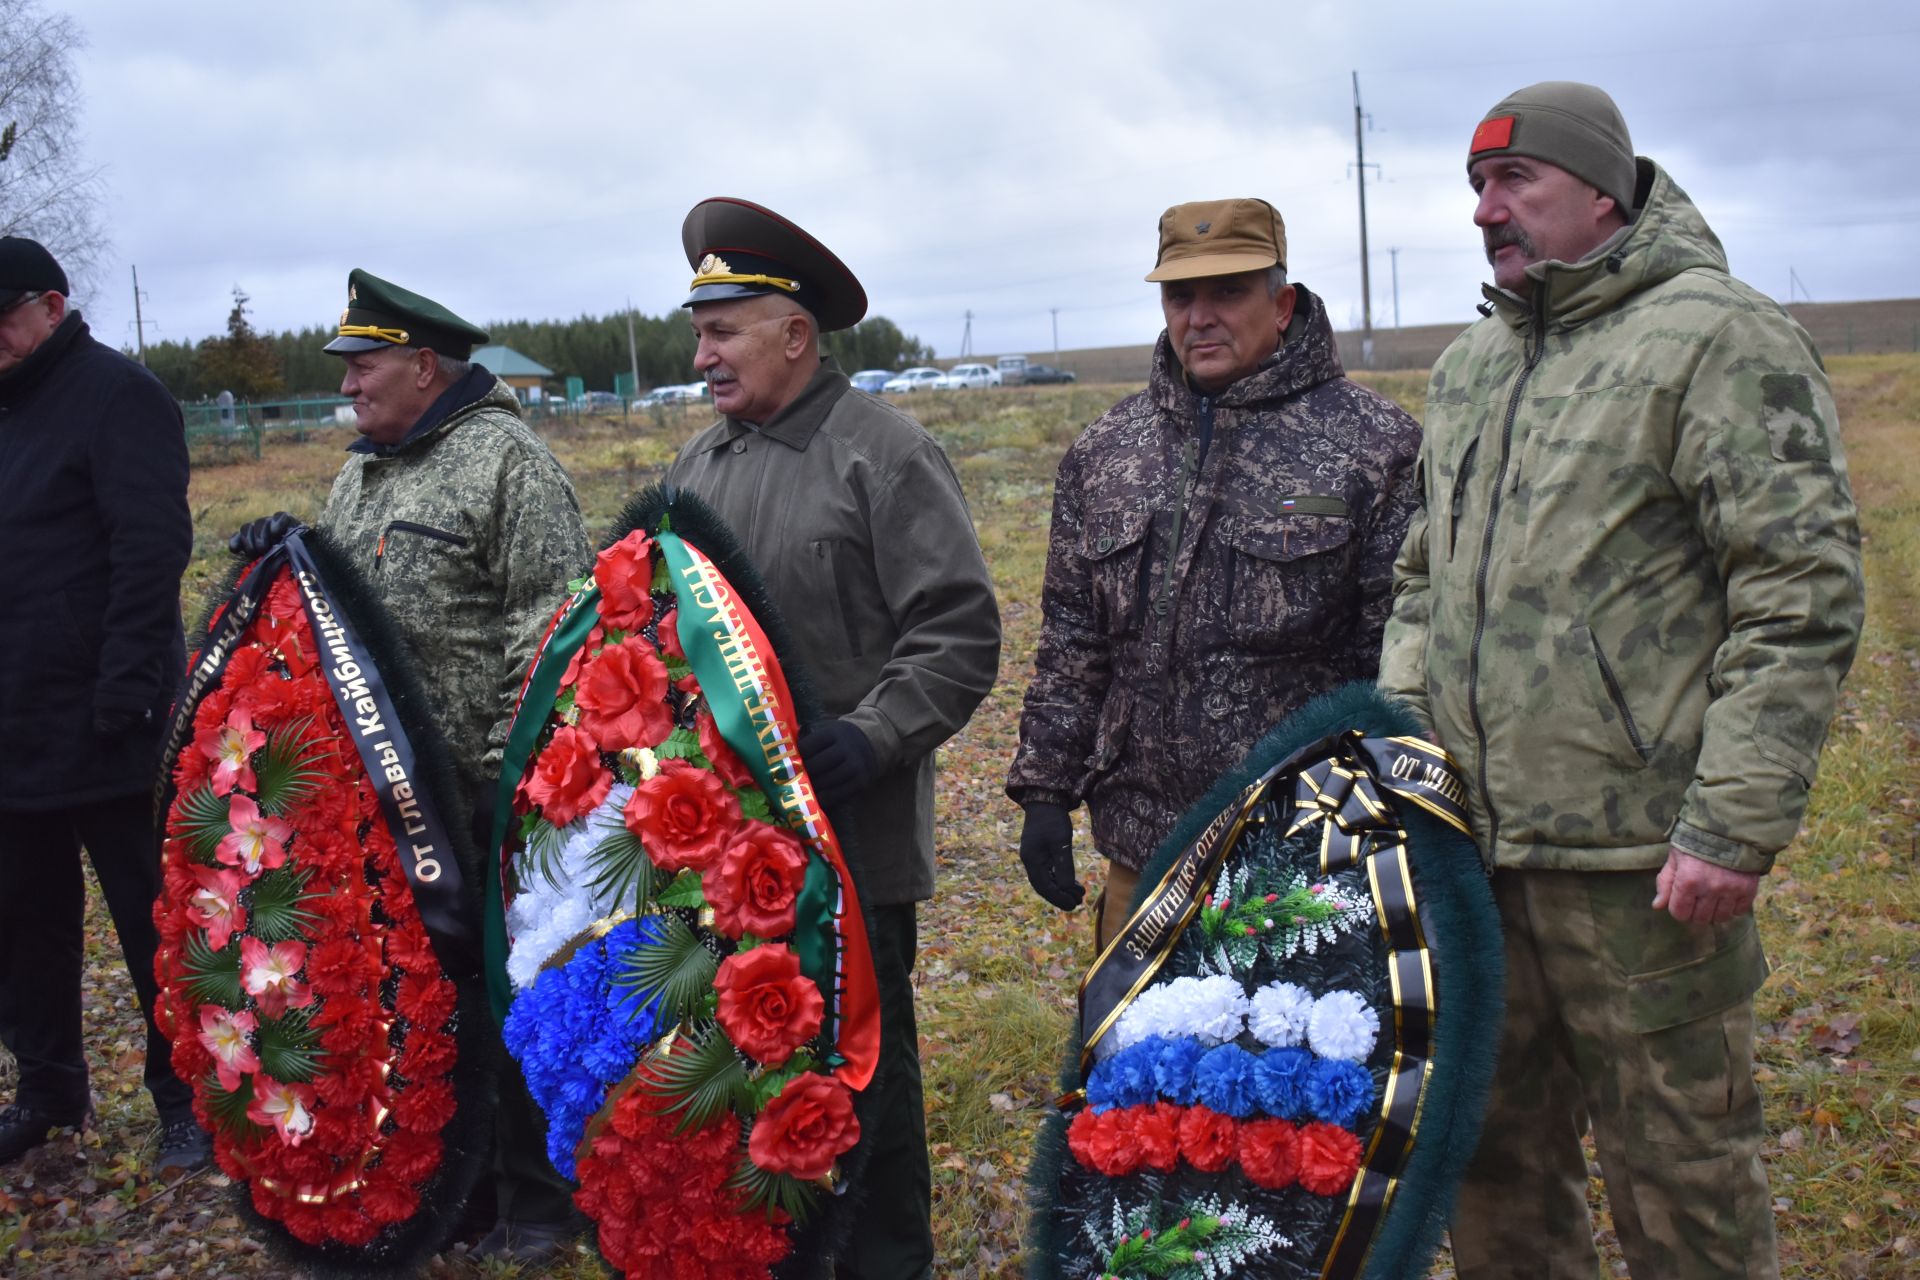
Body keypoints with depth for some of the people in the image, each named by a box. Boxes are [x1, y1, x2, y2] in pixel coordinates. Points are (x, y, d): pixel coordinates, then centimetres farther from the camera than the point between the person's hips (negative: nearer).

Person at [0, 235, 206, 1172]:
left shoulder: (114, 394, -9)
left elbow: (150, 552, -18)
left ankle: (186, 1098, 16)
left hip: (100, 732, -8)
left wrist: (125, 692, -23)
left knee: (152, 920, 3)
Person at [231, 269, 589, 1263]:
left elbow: (545, 619, -16)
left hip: (482, 783, -8)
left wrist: (512, 761, -20)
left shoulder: (506, 457, -10)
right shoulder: (359, 472, 16)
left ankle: (535, 1196, 17)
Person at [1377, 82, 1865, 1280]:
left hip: (1639, 859, -7)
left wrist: (1735, 826, -19)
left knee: (1681, 1178, 7)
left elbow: (1806, 595, -15)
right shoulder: (1470, 363, 15)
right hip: (1472, 845, 7)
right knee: (1496, 1159, 19)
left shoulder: (1717, 337, -9)